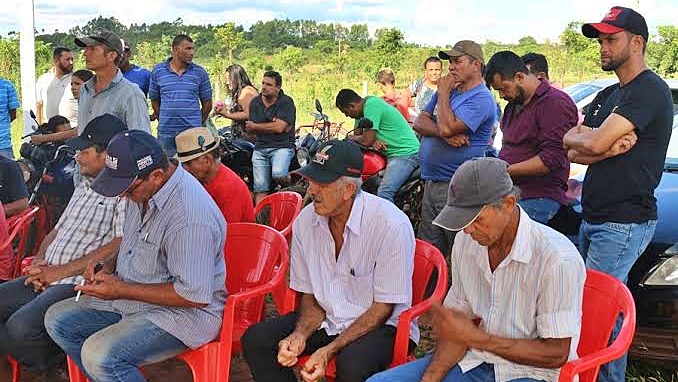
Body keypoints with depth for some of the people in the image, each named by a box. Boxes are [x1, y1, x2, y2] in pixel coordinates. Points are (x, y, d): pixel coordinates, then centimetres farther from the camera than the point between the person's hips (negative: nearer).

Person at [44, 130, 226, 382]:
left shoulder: (190, 217, -30)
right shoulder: (141, 189, 0)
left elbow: (195, 295, -28)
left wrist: (122, 290, -22)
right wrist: (108, 269, 0)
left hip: (183, 311, -9)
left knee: (99, 355, -27)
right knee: (57, 319, 8)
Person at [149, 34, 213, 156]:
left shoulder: (200, 72, 3)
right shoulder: (158, 71, 4)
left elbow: (207, 102, 9)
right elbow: (154, 99, 12)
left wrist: (198, 123, 9)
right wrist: (163, 120, 11)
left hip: (192, 132, -1)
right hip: (165, 133, 1)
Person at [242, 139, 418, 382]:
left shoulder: (390, 224, -20)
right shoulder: (305, 221, -3)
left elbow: (383, 307, -16)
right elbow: (308, 294, 7)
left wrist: (330, 350, -22)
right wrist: (300, 335, -14)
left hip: (381, 326, -5)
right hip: (326, 320, 6)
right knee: (256, 340, -13)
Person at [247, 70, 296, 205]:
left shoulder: (286, 102, -4)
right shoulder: (255, 102, 11)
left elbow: (279, 128, -14)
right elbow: (249, 129, 2)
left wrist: (254, 126, -2)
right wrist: (272, 125, -9)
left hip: (282, 146, -4)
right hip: (260, 147, 4)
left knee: (278, 175, -29)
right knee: (260, 188, -4)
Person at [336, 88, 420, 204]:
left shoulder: (371, 105, -18)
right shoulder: (364, 107, 12)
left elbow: (366, 140, -20)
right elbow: (358, 134, 13)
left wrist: (352, 138, 1)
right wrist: (373, 141, -9)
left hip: (406, 153, -11)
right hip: (392, 152, 11)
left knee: (384, 193, -25)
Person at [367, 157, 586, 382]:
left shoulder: (557, 259, -21)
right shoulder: (466, 242, 0)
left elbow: (557, 354, -16)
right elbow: (457, 325, 7)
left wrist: (476, 338, -22)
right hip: (475, 360, 6)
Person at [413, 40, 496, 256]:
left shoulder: (481, 99, -11)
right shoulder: (448, 91, 17)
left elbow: (447, 127, -24)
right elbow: (419, 123, 6)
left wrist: (443, 93, -9)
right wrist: (444, 133, -13)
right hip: (431, 183, 9)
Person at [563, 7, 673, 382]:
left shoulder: (650, 91, -12)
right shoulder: (607, 96, 19)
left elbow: (593, 144, -22)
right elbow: (571, 150, 10)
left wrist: (583, 137, 1)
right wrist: (610, 147, -9)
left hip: (623, 224, -9)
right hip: (593, 218, 9)